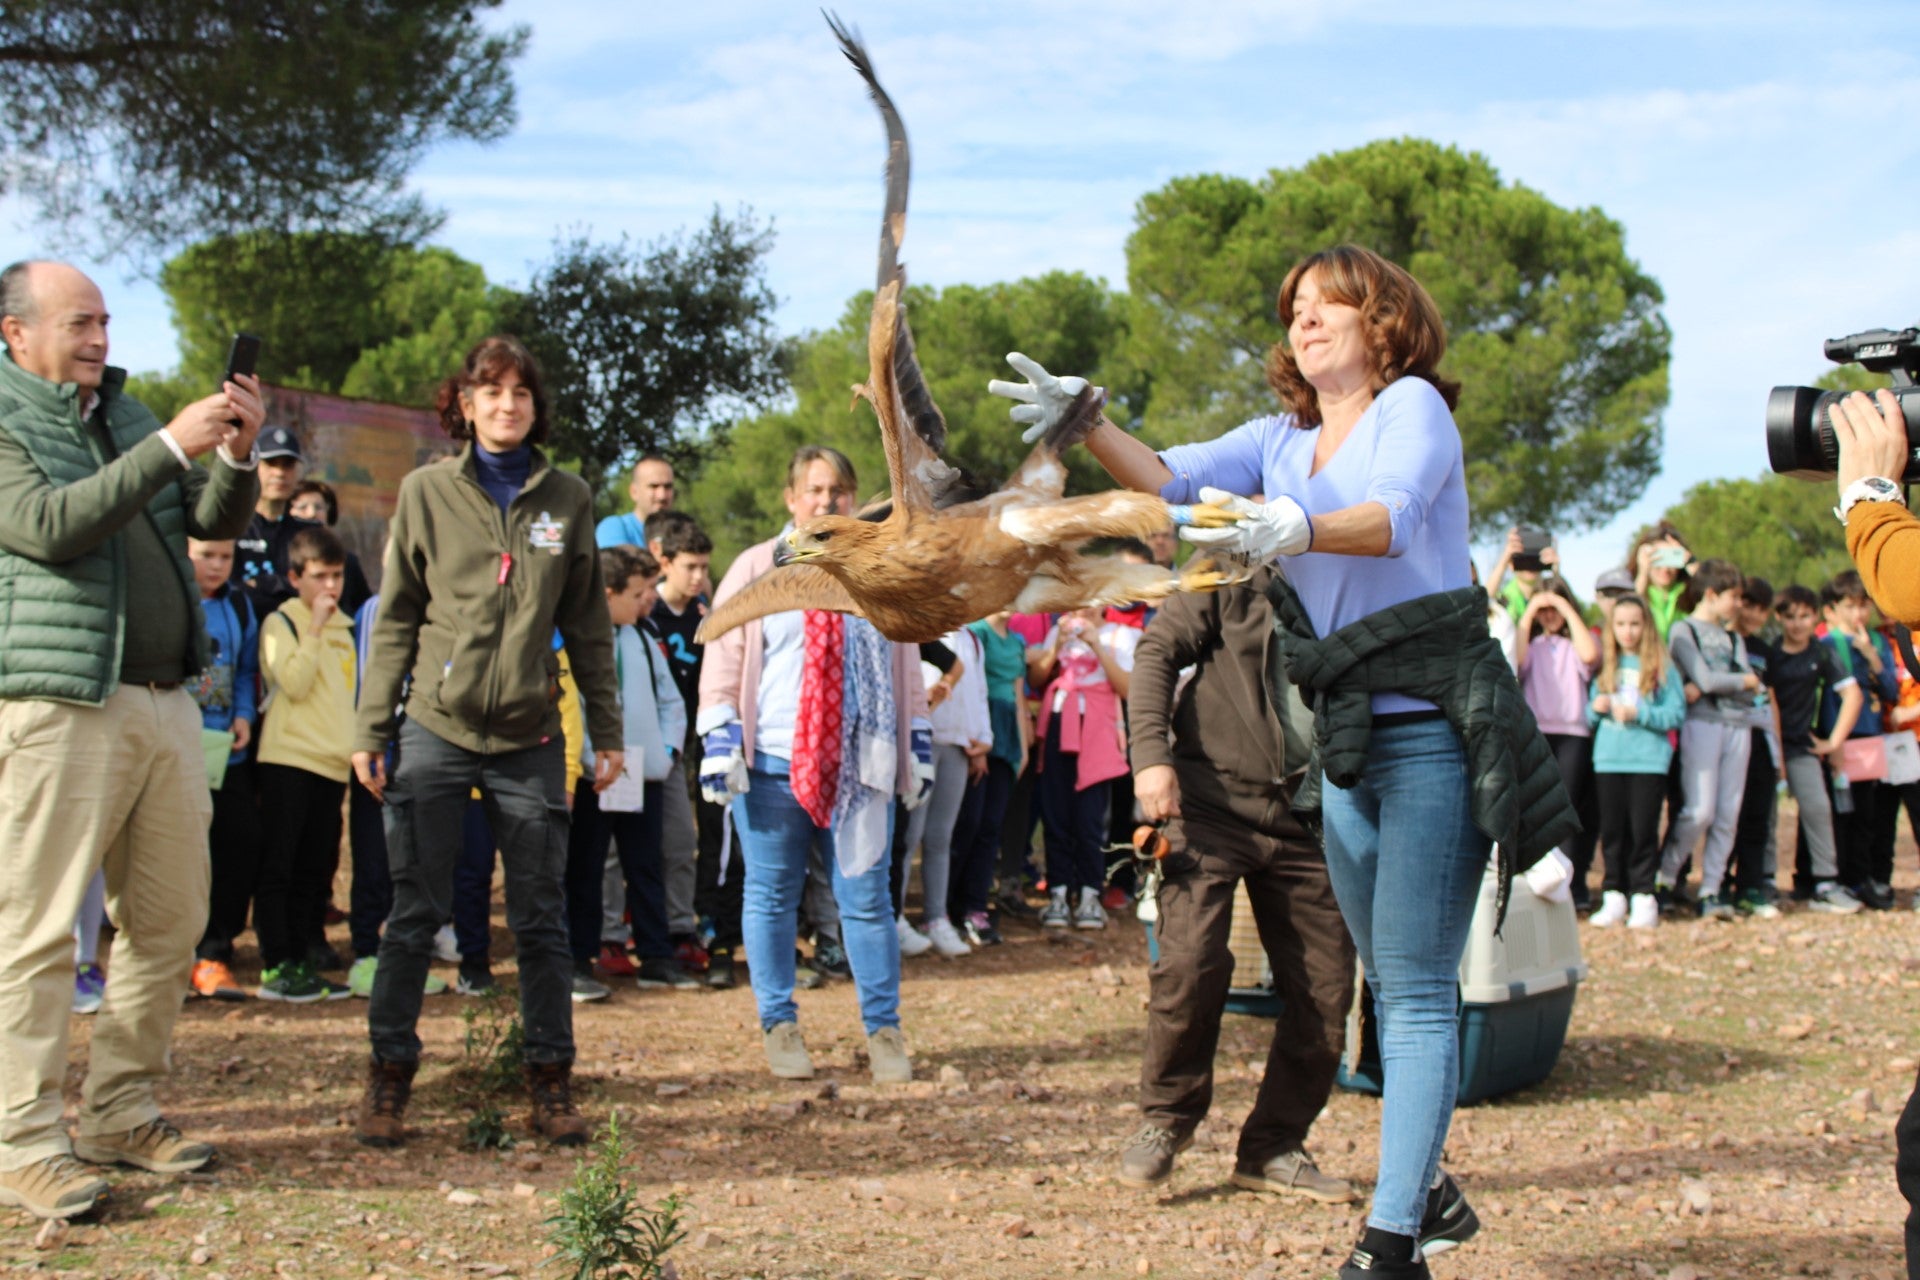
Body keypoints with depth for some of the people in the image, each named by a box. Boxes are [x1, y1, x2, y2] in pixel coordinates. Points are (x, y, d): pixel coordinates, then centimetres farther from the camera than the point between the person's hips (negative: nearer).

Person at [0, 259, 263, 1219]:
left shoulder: (126, 413, 18)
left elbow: (216, 522, 15)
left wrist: (235, 454, -5)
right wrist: (170, 446, -19)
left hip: (164, 702, 7)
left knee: (169, 922, 8)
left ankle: (120, 1114, 19)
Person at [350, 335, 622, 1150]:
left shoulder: (567, 500, 8)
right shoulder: (428, 491, 4)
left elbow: (588, 626, 11)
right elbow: (394, 620, 5)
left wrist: (607, 732, 7)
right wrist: (370, 729, -1)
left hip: (530, 738, 1)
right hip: (436, 730, -1)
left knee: (541, 917, 5)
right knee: (416, 913, 2)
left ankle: (551, 1082, 13)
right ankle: (389, 1076, 13)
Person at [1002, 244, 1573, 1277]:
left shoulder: (1413, 404, -4)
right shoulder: (1281, 439, 15)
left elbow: (1389, 519, -23)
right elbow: (1169, 482, 2)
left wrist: (1294, 530, -43)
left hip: (1432, 731, -7)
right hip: (1344, 739, 7)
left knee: (1416, 992, -9)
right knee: (1391, 985, 15)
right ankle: (1427, 1190, 28)